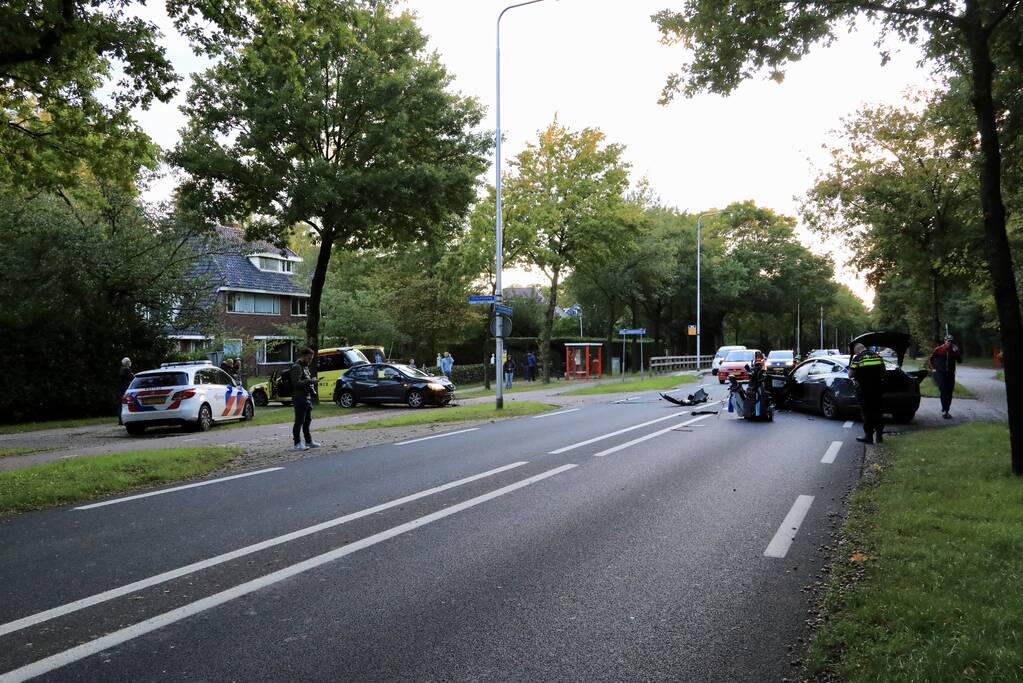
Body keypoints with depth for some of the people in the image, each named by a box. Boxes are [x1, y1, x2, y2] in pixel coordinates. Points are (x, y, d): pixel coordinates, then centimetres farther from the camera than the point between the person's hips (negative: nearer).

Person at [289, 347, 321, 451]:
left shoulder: (305, 366, 20)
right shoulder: (297, 367, -12)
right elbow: (296, 383, -22)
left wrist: (312, 382, 14)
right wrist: (310, 381, -22)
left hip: (307, 397, 10)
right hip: (300, 398, -10)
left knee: (307, 421, 15)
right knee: (299, 421, -6)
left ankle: (309, 441, 23)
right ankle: (297, 443, -3)